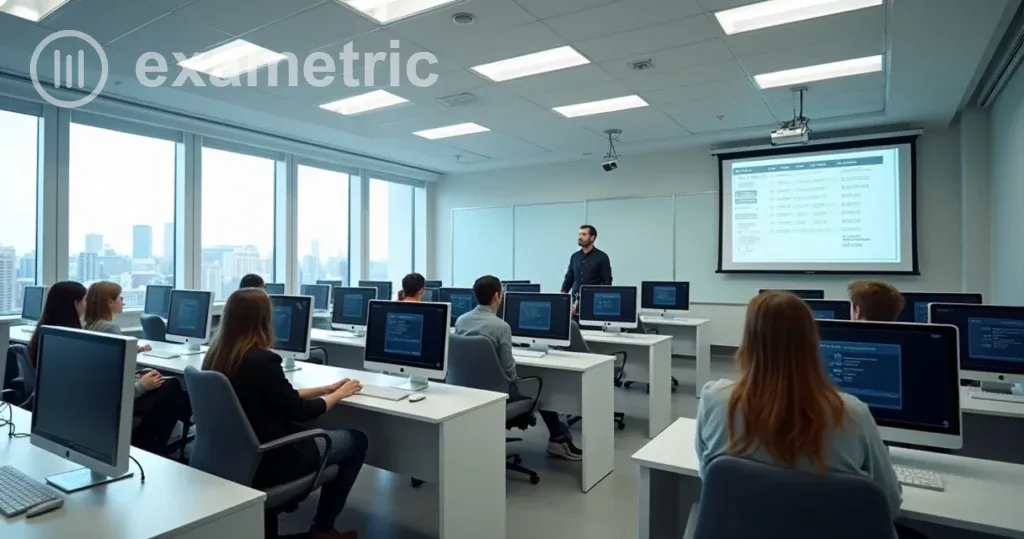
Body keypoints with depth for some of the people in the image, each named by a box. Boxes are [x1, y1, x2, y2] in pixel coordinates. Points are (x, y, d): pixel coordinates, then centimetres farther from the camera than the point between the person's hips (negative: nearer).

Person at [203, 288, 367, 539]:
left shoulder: (216, 356, 0)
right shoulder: (261, 360, -27)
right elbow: (300, 412, -16)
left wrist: (325, 389, 10)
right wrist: (339, 394, 0)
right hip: (264, 461, -8)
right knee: (357, 440, 6)